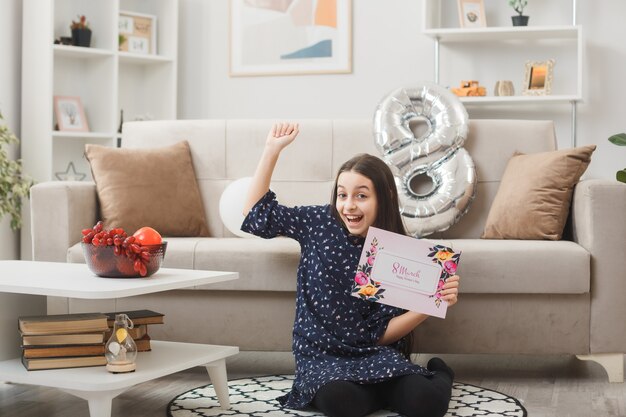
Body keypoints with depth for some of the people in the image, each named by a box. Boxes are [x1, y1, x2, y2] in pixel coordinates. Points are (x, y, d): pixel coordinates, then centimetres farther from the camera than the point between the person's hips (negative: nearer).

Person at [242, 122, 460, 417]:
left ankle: (437, 375, 8)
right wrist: (272, 149, 1)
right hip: (322, 357, 0)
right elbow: (256, 215, 6)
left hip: (374, 356, 1)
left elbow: (380, 334, -4)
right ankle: (387, 391, -3)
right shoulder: (321, 223, -1)